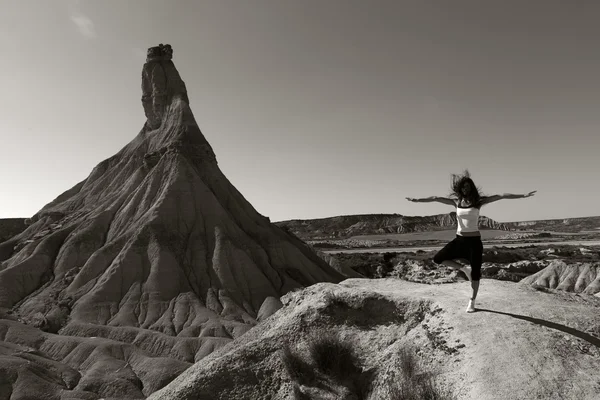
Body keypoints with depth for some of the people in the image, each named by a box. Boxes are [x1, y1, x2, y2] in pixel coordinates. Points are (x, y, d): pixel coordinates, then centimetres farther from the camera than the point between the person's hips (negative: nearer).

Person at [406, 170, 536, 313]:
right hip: (459, 240, 3)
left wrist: (523, 195, -17)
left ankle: (472, 301, 21)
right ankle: (463, 268, 12)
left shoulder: (479, 201, -5)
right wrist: (417, 200, 1)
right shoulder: (456, 201, 3)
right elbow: (436, 198, 3)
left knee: (475, 274, 2)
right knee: (437, 259, -8)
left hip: (474, 241, -3)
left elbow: (501, 196, -11)